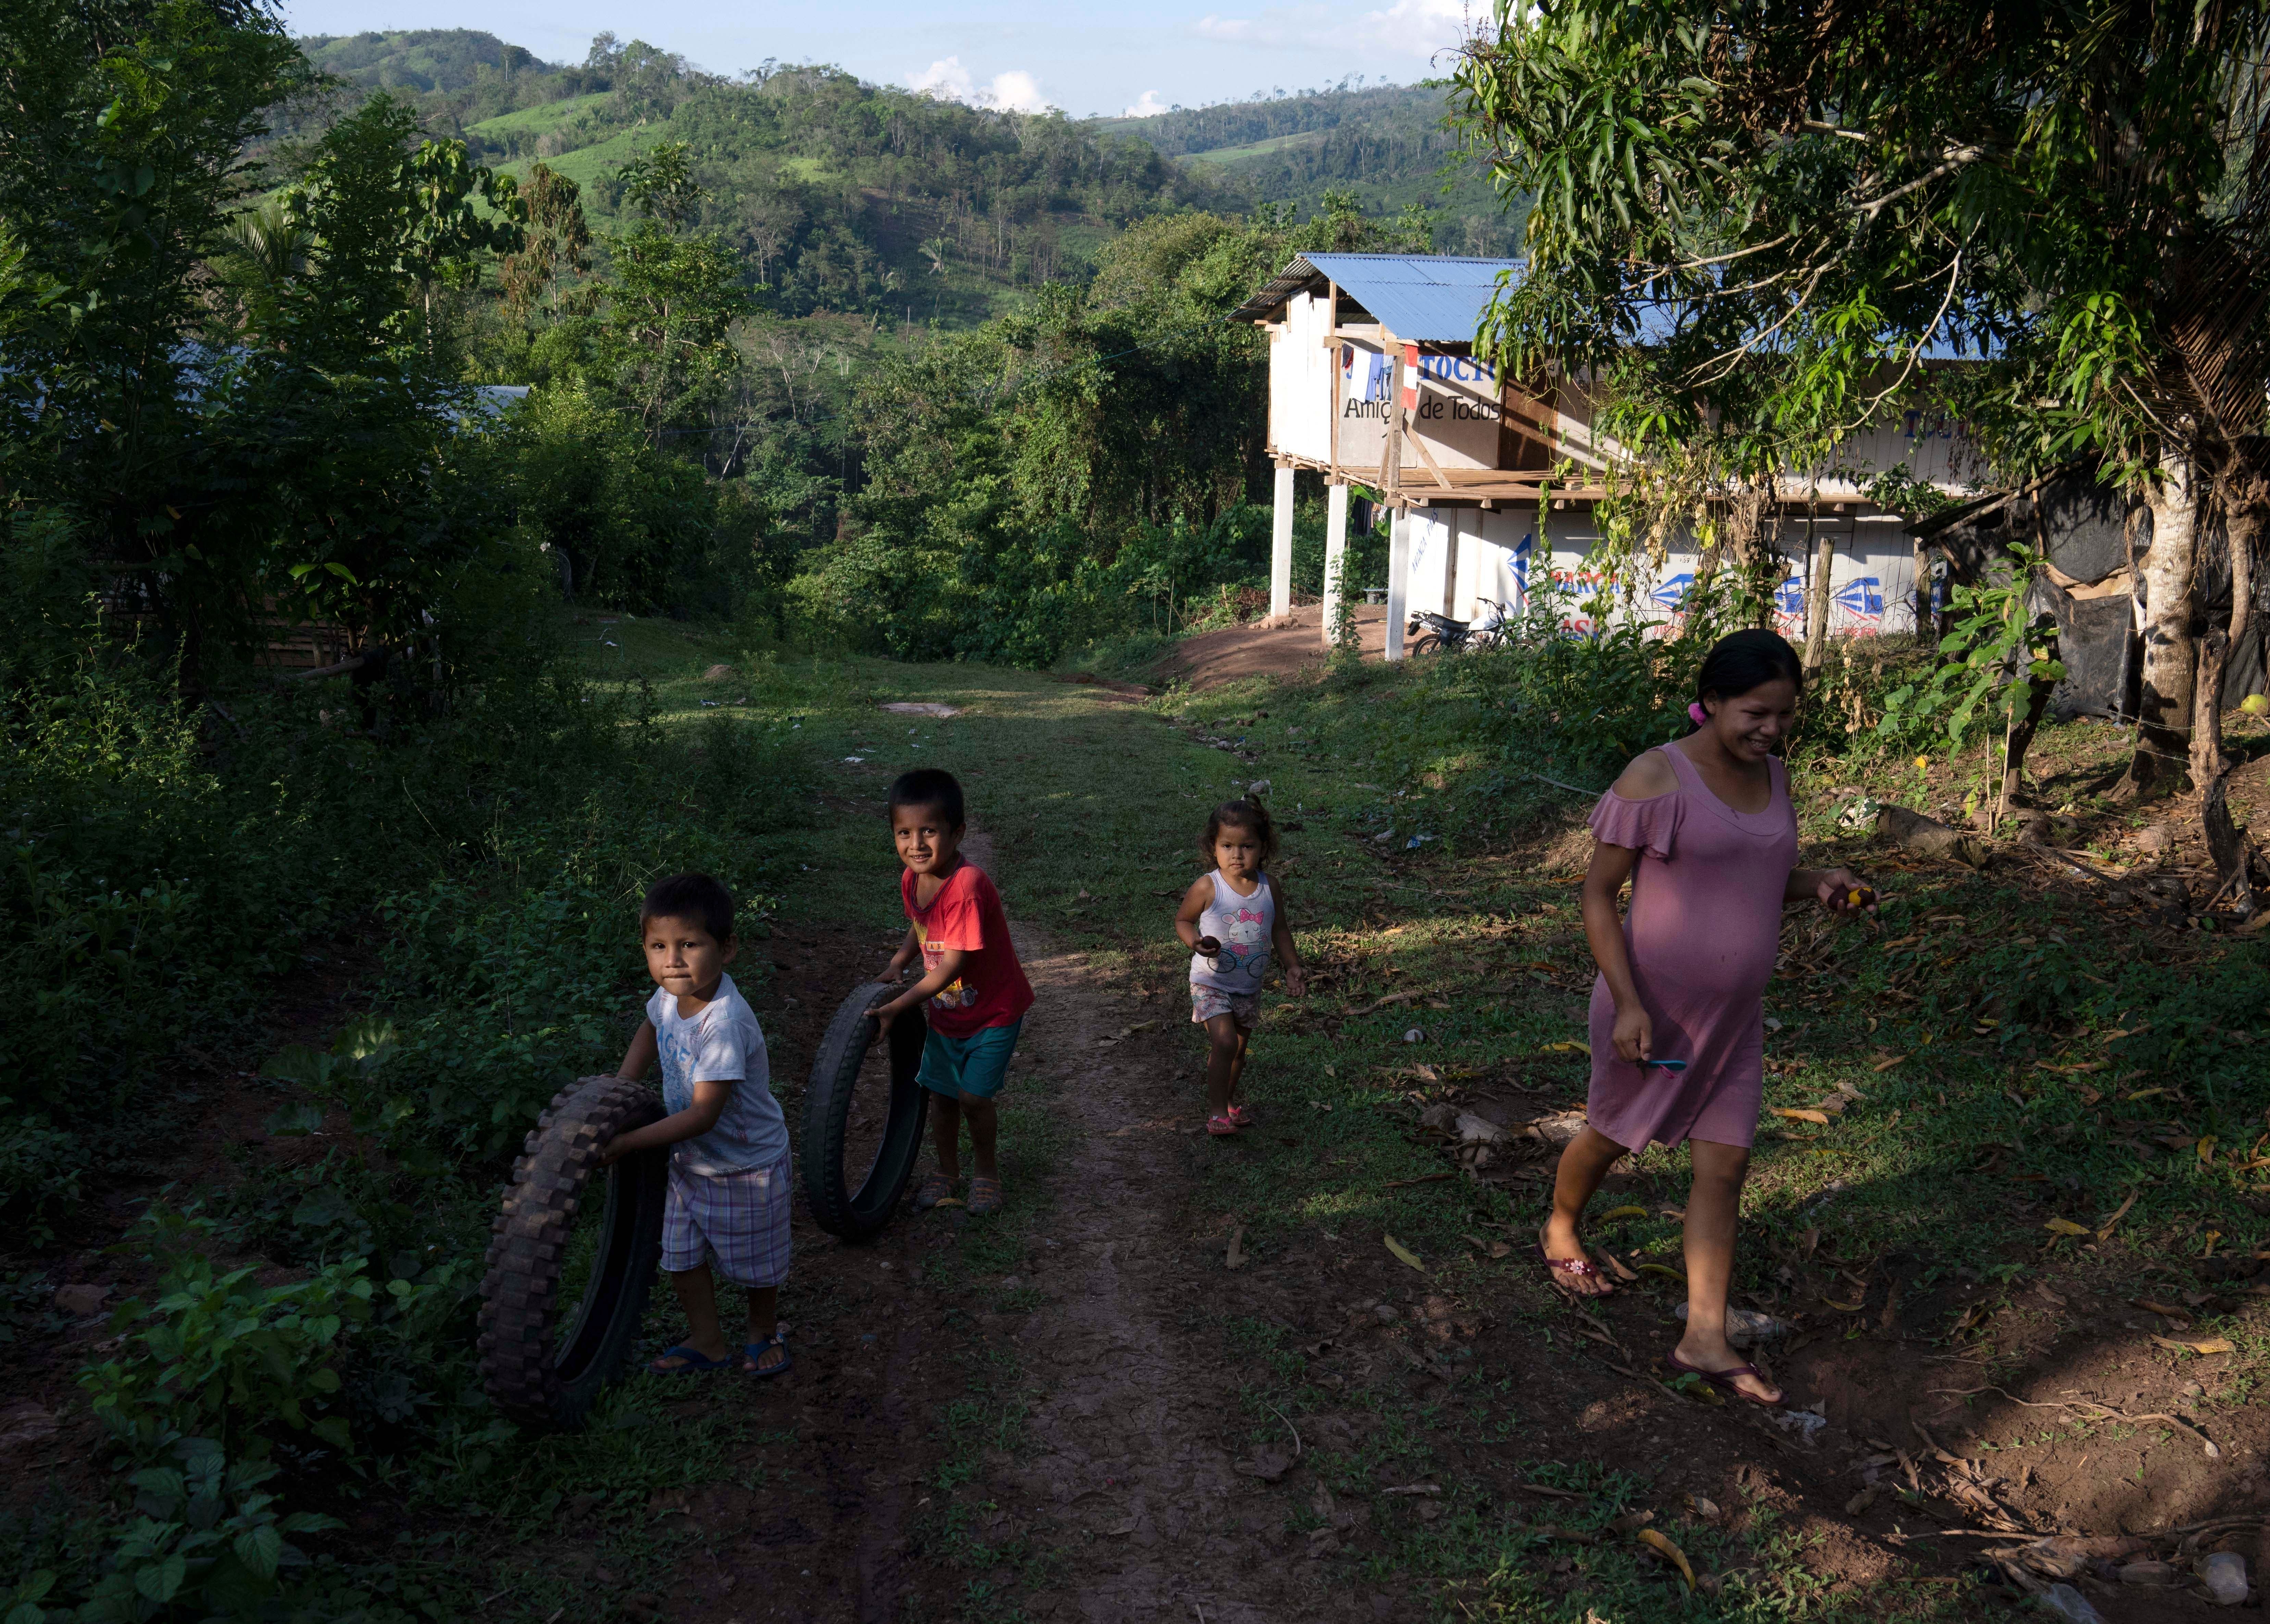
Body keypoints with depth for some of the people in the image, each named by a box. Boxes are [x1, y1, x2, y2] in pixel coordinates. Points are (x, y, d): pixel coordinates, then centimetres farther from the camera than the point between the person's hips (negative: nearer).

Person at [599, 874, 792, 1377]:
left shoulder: (725, 1023, -36)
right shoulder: (671, 992, -12)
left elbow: (702, 1115, -34)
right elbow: (651, 1030, 14)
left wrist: (627, 1143, -31)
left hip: (745, 1164, -7)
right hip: (690, 1160, 7)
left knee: (754, 1261, 15)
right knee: (681, 1256, 17)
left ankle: (764, 1333, 42)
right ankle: (707, 1341, 39)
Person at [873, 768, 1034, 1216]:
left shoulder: (968, 885, -34)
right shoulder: (912, 880, -9)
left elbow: (953, 964, -32)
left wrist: (896, 1006, -29)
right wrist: (898, 963, -4)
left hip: (993, 1010, -6)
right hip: (946, 1011, 7)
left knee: (973, 1095, -7)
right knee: (941, 1094, 13)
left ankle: (987, 1170, 20)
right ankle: (947, 1171, 36)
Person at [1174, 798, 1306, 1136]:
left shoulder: (1269, 887, -5)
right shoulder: (1207, 887, -17)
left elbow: (1279, 930, 8)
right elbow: (1183, 921, -4)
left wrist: (1292, 966, 3)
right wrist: (1195, 942, -23)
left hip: (1249, 986, 5)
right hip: (1211, 982, -4)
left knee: (1239, 1047, 18)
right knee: (1224, 1042, -19)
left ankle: (1229, 1098, 40)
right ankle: (1217, 1110, -6)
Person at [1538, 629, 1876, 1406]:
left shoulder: (1772, 773, 3)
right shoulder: (1656, 779, -19)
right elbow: (1598, 893, -16)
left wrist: (1819, 884, -5)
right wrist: (1627, 1003, -23)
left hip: (1733, 1015, 6)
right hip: (1651, 1004, -6)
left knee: (1725, 1165, 5)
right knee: (1611, 1134, 16)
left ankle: (1705, 1339, 15)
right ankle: (1560, 1233, 47)